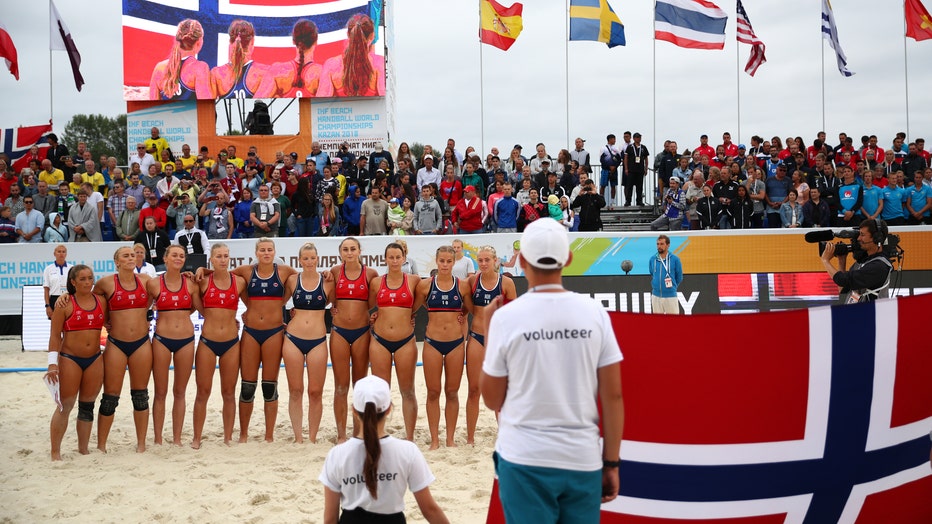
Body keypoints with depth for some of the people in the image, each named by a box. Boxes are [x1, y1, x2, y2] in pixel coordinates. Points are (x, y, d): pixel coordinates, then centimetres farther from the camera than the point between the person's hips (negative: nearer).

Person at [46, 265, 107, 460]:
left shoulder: (101, 302, 6)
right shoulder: (65, 304, -5)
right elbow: (55, 335, -7)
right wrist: (53, 363, -14)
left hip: (95, 360, 4)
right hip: (69, 359, -4)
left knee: (87, 406, 10)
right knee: (65, 406, -3)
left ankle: (83, 448, 20)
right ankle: (55, 452, 4)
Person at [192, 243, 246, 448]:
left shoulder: (239, 282, 2)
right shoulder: (203, 282, -2)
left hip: (231, 343, 1)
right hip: (207, 342, -1)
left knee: (229, 393, 8)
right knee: (203, 392, 4)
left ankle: (228, 437, 18)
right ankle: (197, 438, 13)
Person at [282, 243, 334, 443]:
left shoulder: (327, 282, 1)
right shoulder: (292, 280, 3)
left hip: (317, 341, -1)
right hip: (293, 339, 1)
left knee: (315, 392, 2)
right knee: (295, 391, 4)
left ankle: (312, 438, 13)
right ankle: (298, 437, 13)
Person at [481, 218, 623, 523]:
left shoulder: (506, 316, -7)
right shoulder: (593, 312, -3)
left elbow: (492, 400, 1)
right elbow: (613, 395, -2)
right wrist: (611, 463, 6)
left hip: (524, 461, -2)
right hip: (583, 460, 2)